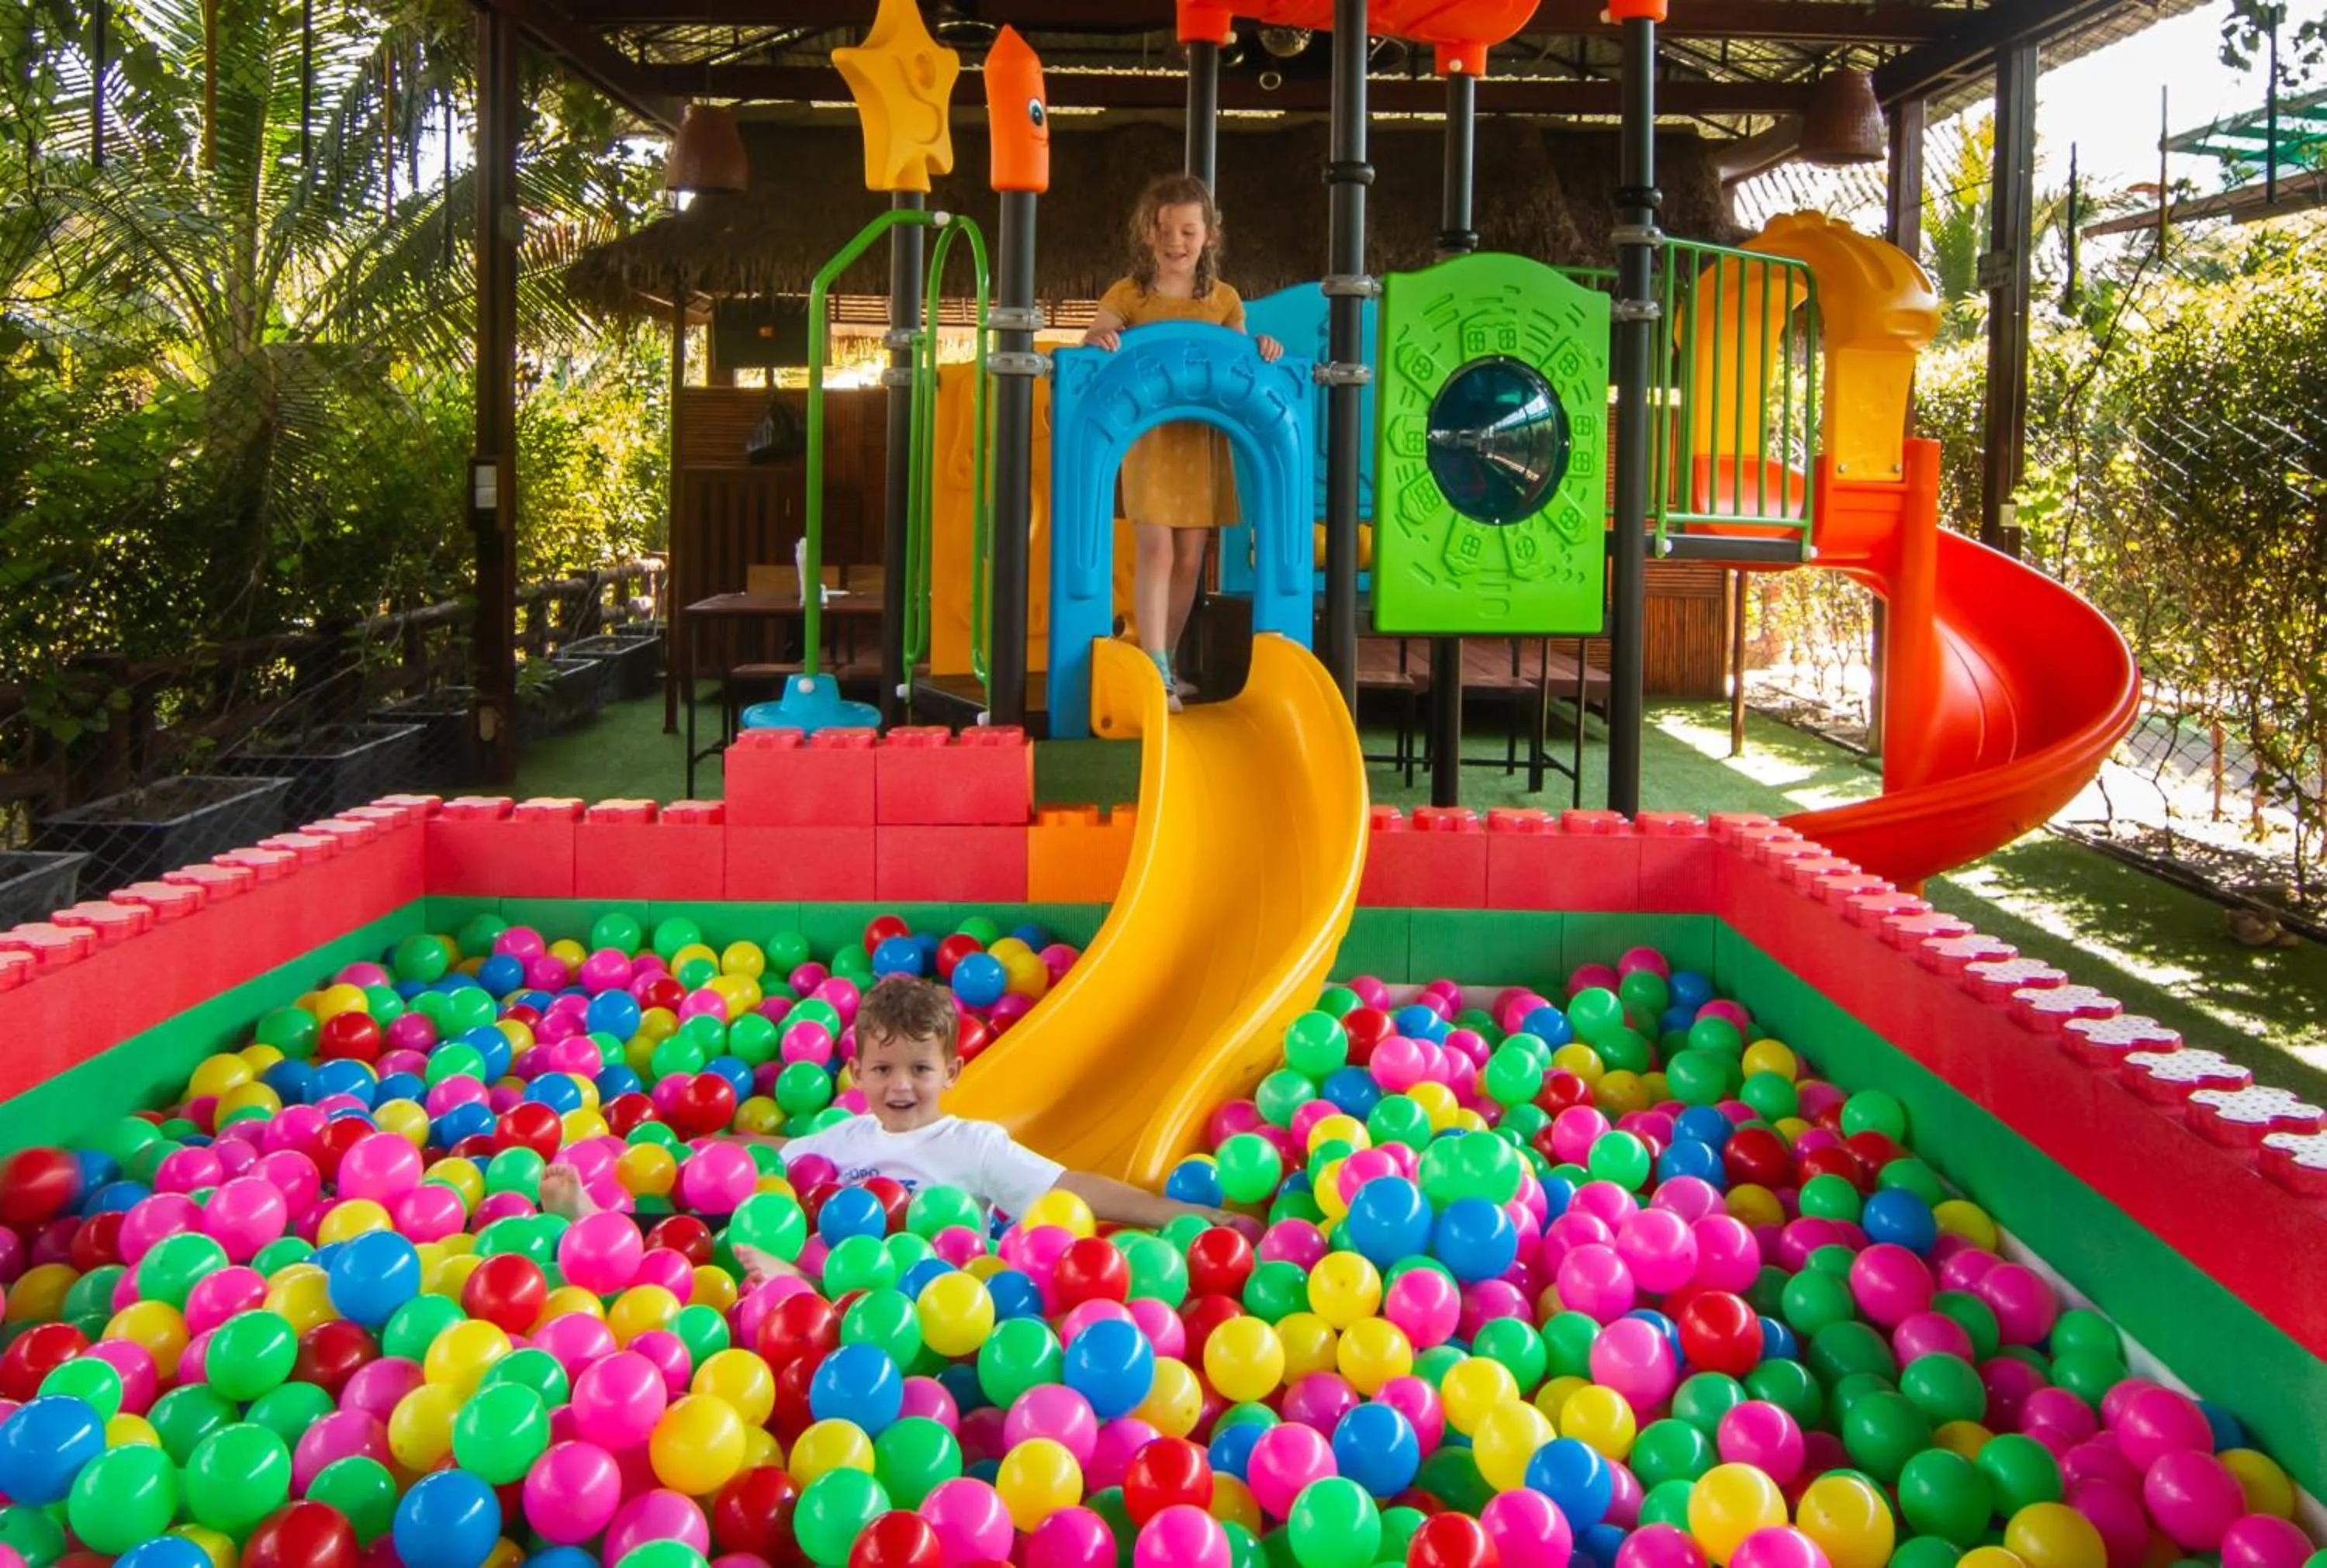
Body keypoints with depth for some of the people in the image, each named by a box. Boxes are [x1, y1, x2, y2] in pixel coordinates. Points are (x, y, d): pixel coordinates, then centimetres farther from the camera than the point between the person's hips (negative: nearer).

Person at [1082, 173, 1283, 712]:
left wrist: (1260, 349, -11)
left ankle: (1164, 664, 21)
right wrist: (1097, 338, -28)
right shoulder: (1128, 294, 1)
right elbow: (1094, 347, -6)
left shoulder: (1224, 300, 10)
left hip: (1202, 440, 4)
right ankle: (1154, 671, -9)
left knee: (1190, 557, 7)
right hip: (1147, 438, -3)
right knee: (1156, 550, -11)